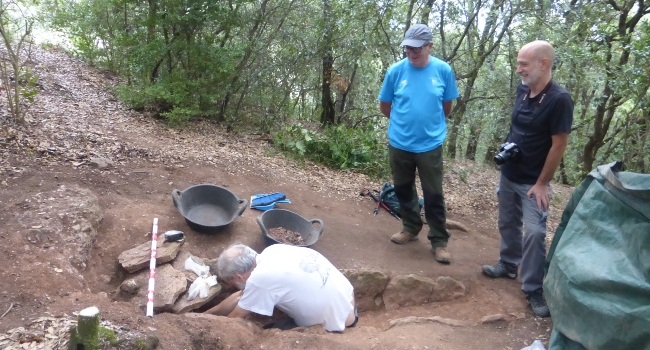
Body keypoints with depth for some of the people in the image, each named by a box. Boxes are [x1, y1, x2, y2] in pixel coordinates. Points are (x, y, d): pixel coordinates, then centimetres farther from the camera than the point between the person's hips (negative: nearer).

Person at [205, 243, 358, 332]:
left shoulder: (261, 278, -26)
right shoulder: (270, 253, -2)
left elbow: (234, 318, -8)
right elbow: (241, 295, 12)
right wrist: (208, 314, 20)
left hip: (337, 325, -8)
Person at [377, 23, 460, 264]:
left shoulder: (443, 70, -7)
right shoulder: (395, 71, -7)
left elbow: (447, 106, 6)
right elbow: (384, 106, 5)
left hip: (430, 144, -2)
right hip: (399, 143, 2)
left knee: (434, 195, 4)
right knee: (403, 189, 17)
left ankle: (439, 241, 16)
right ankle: (410, 228, 37)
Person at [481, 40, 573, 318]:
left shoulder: (559, 99, -21)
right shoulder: (522, 90, -1)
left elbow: (559, 145, -18)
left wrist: (542, 183, -16)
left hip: (533, 182, -7)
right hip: (508, 175, 7)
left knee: (534, 233, -6)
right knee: (508, 224, 18)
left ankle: (534, 289, 6)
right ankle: (508, 265, 38)